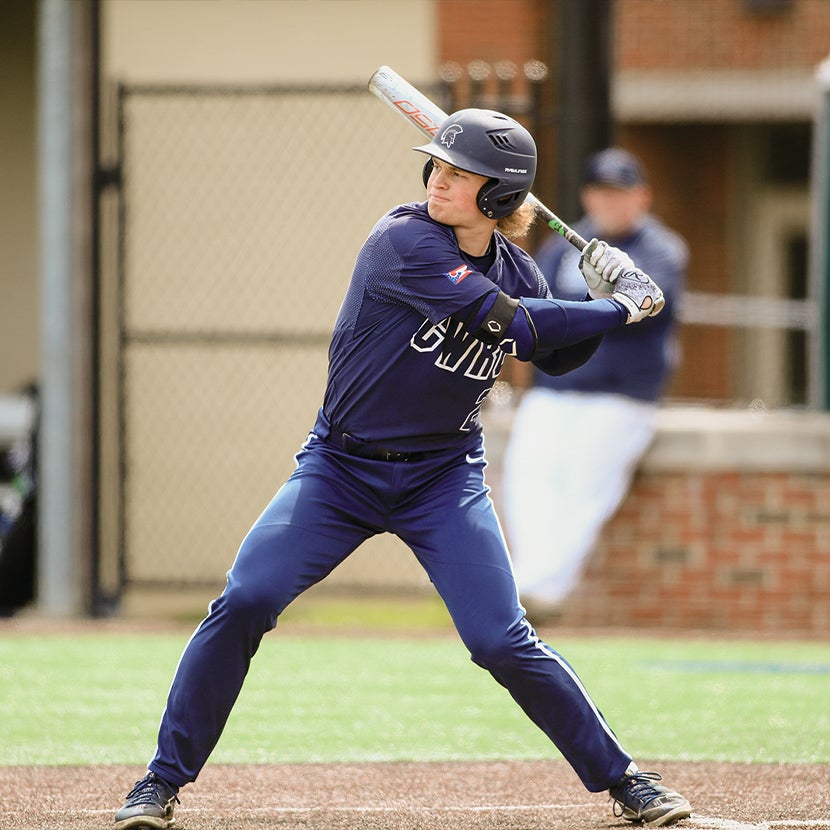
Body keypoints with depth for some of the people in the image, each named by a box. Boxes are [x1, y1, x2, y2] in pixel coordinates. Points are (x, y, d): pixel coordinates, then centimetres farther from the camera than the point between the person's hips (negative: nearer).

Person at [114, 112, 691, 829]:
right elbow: (510, 321, -25)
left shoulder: (513, 269, -1)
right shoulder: (404, 242, -19)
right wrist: (621, 309, -17)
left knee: (503, 642, -7)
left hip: (445, 479, 3)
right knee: (243, 603, -15)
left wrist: (603, 301, -2)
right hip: (340, 470, -3)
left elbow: (555, 356, 17)